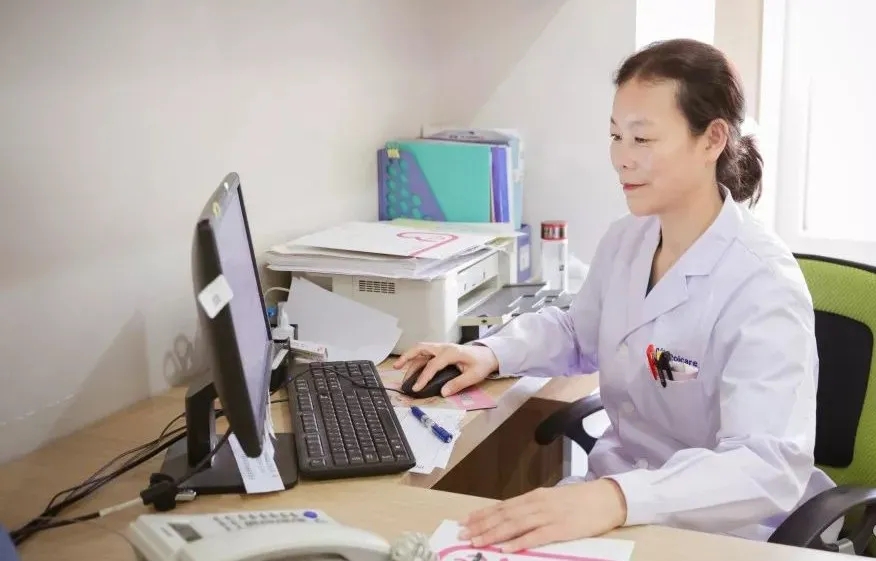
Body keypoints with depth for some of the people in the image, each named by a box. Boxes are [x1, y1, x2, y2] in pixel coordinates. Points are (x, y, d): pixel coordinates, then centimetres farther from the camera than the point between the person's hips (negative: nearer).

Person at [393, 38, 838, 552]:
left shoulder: (762, 283, -22)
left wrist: (618, 498, -46)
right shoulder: (625, 239, 1)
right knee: (466, 539, -9)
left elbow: (771, 465, -31)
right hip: (615, 497, 6)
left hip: (711, 531, -6)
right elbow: (578, 335, 20)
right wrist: (492, 354, 1)